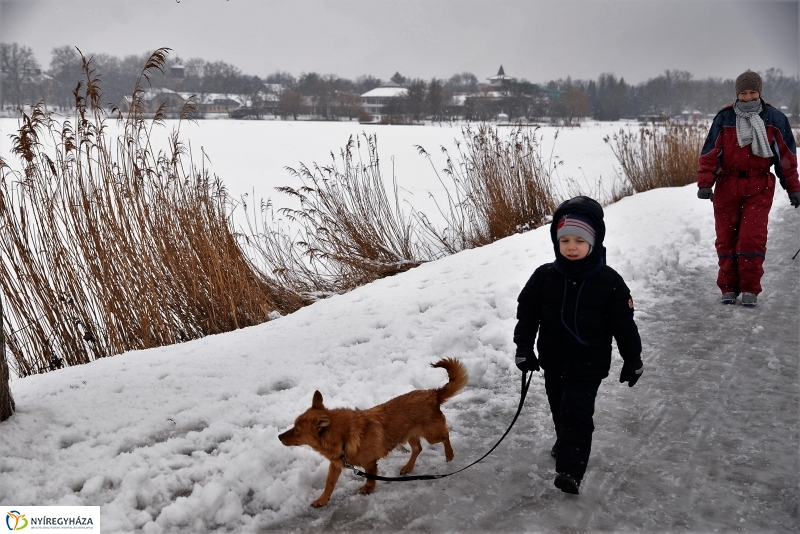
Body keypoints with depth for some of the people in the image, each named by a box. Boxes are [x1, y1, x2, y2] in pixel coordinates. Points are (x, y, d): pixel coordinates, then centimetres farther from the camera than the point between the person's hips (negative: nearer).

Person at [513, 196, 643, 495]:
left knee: (577, 412, -7)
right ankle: (566, 445, 45)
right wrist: (524, 348, -2)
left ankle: (570, 469, -3)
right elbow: (527, 313, 0)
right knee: (559, 409, 20)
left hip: (588, 365, -4)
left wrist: (632, 360, 0)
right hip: (553, 361, 4)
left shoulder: (609, 282, -13)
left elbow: (624, 324, -5)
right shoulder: (544, 277, -8)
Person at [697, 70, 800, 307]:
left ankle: (750, 289, 5)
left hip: (759, 188, -1)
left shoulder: (775, 119, 1)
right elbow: (710, 153, -2)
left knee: (752, 238, -8)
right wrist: (704, 183, -12)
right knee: (726, 239, 4)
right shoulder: (724, 118, 0)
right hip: (727, 187, 1)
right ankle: (728, 287, 17)